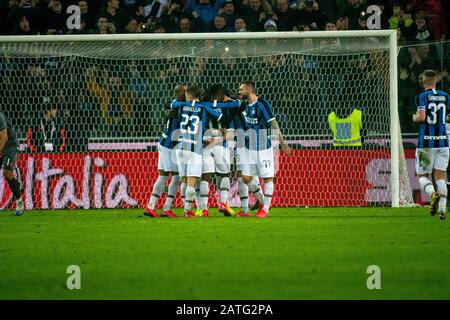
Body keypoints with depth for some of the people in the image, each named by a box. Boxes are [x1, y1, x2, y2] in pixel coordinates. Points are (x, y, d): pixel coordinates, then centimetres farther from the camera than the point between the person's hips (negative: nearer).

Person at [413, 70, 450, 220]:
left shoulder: (422, 96, -6)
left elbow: (421, 117, -19)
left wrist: (415, 118, 3)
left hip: (426, 143, -3)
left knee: (422, 176, 7)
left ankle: (433, 194, -23)